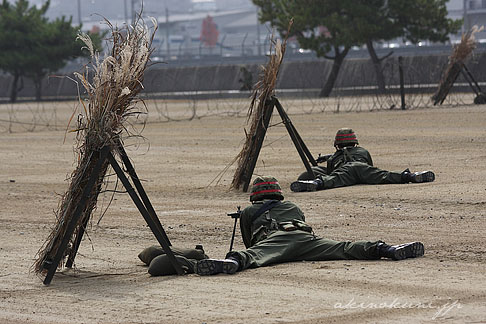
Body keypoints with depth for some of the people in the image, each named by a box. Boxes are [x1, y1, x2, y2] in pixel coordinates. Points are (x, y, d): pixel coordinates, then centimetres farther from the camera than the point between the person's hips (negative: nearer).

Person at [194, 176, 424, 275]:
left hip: (273, 238, -2)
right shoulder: (293, 207, 43)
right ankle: (383, 249, -36)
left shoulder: (248, 212, 35)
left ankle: (233, 262, -64)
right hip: (305, 236, 2)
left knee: (255, 255, -31)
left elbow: (250, 242, 42)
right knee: (343, 249, -14)